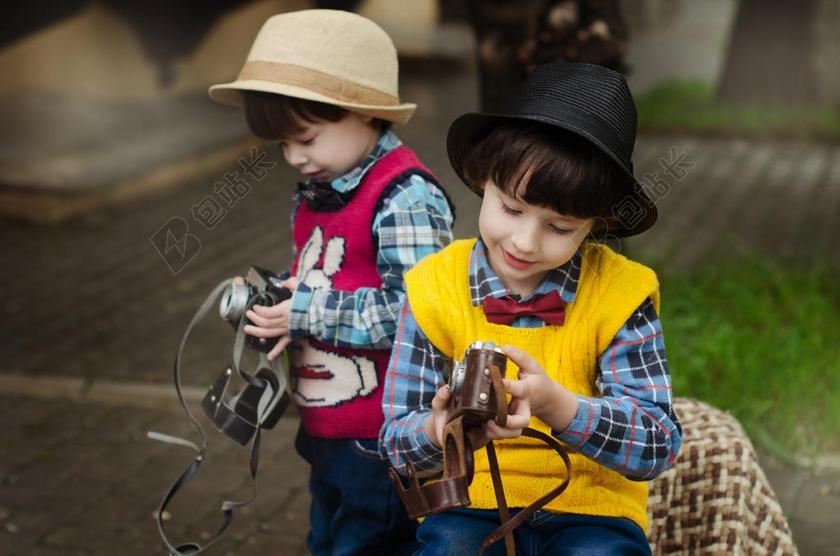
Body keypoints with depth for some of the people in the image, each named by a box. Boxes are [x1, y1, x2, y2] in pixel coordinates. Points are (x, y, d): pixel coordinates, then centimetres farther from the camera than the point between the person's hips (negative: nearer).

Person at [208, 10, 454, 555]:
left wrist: (307, 313, -22)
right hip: (326, 429, 9)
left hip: (378, 446, -9)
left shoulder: (405, 198, -20)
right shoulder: (315, 195, 9)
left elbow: (413, 310, -27)